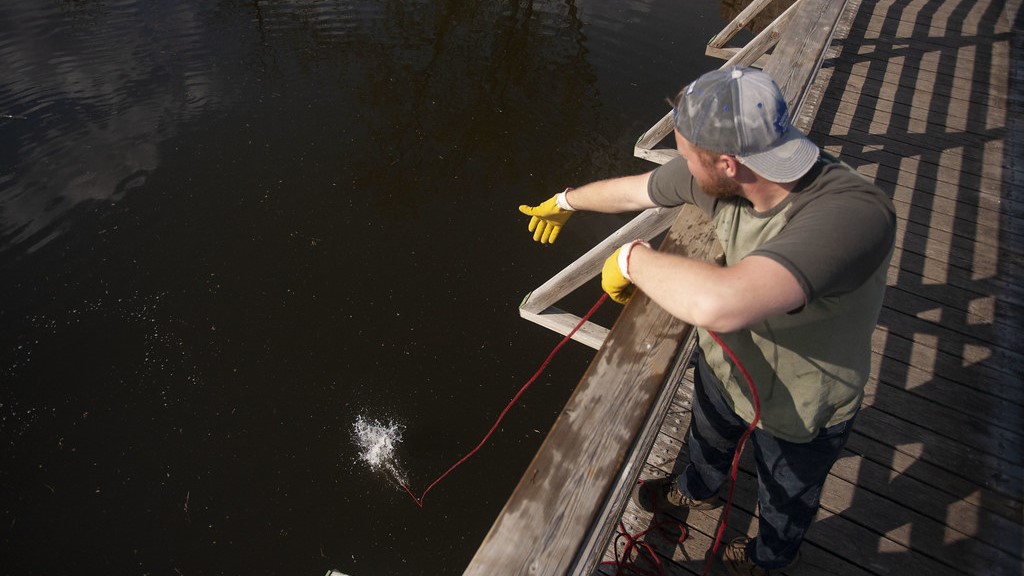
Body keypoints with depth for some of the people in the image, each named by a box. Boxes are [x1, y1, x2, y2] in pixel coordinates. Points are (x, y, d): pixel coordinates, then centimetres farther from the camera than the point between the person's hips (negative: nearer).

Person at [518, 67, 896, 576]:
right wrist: (565, 201, 14)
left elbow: (719, 302, -61)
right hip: (723, 363, 5)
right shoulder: (715, 176, -25)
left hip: (801, 411, -5)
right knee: (707, 438, 37)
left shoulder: (854, 213, -46)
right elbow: (633, 190, -5)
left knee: (785, 496, 30)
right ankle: (697, 490, 74)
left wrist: (633, 258, -41)